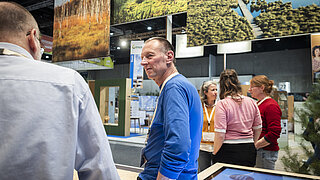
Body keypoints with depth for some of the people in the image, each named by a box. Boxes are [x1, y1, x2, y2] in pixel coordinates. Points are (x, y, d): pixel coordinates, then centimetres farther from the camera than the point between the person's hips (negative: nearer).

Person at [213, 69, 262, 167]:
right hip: (249, 151, 5)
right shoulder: (251, 102, 4)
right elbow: (258, 129, 11)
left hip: (229, 150, -5)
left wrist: (215, 153, -4)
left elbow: (220, 135, -16)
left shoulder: (222, 104, -13)